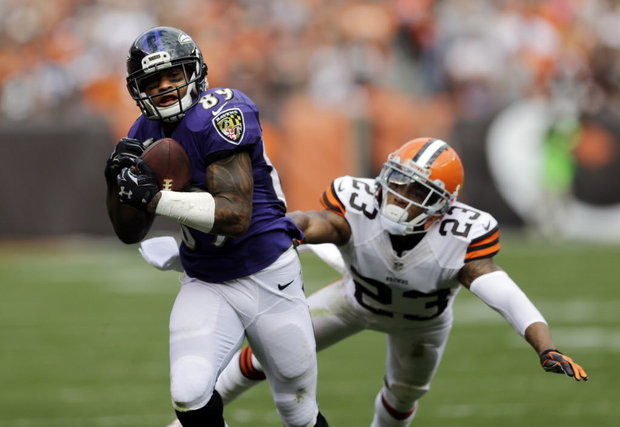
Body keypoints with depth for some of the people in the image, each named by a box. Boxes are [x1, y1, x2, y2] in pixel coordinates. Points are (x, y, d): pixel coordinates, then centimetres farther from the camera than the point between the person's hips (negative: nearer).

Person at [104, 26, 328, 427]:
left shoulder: (218, 115, -20)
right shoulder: (145, 134, 1)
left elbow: (236, 217, -29)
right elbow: (131, 234, 7)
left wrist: (155, 197, -33)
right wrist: (118, 184, -12)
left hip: (269, 277, -4)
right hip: (206, 285, 4)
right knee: (189, 394, -21)